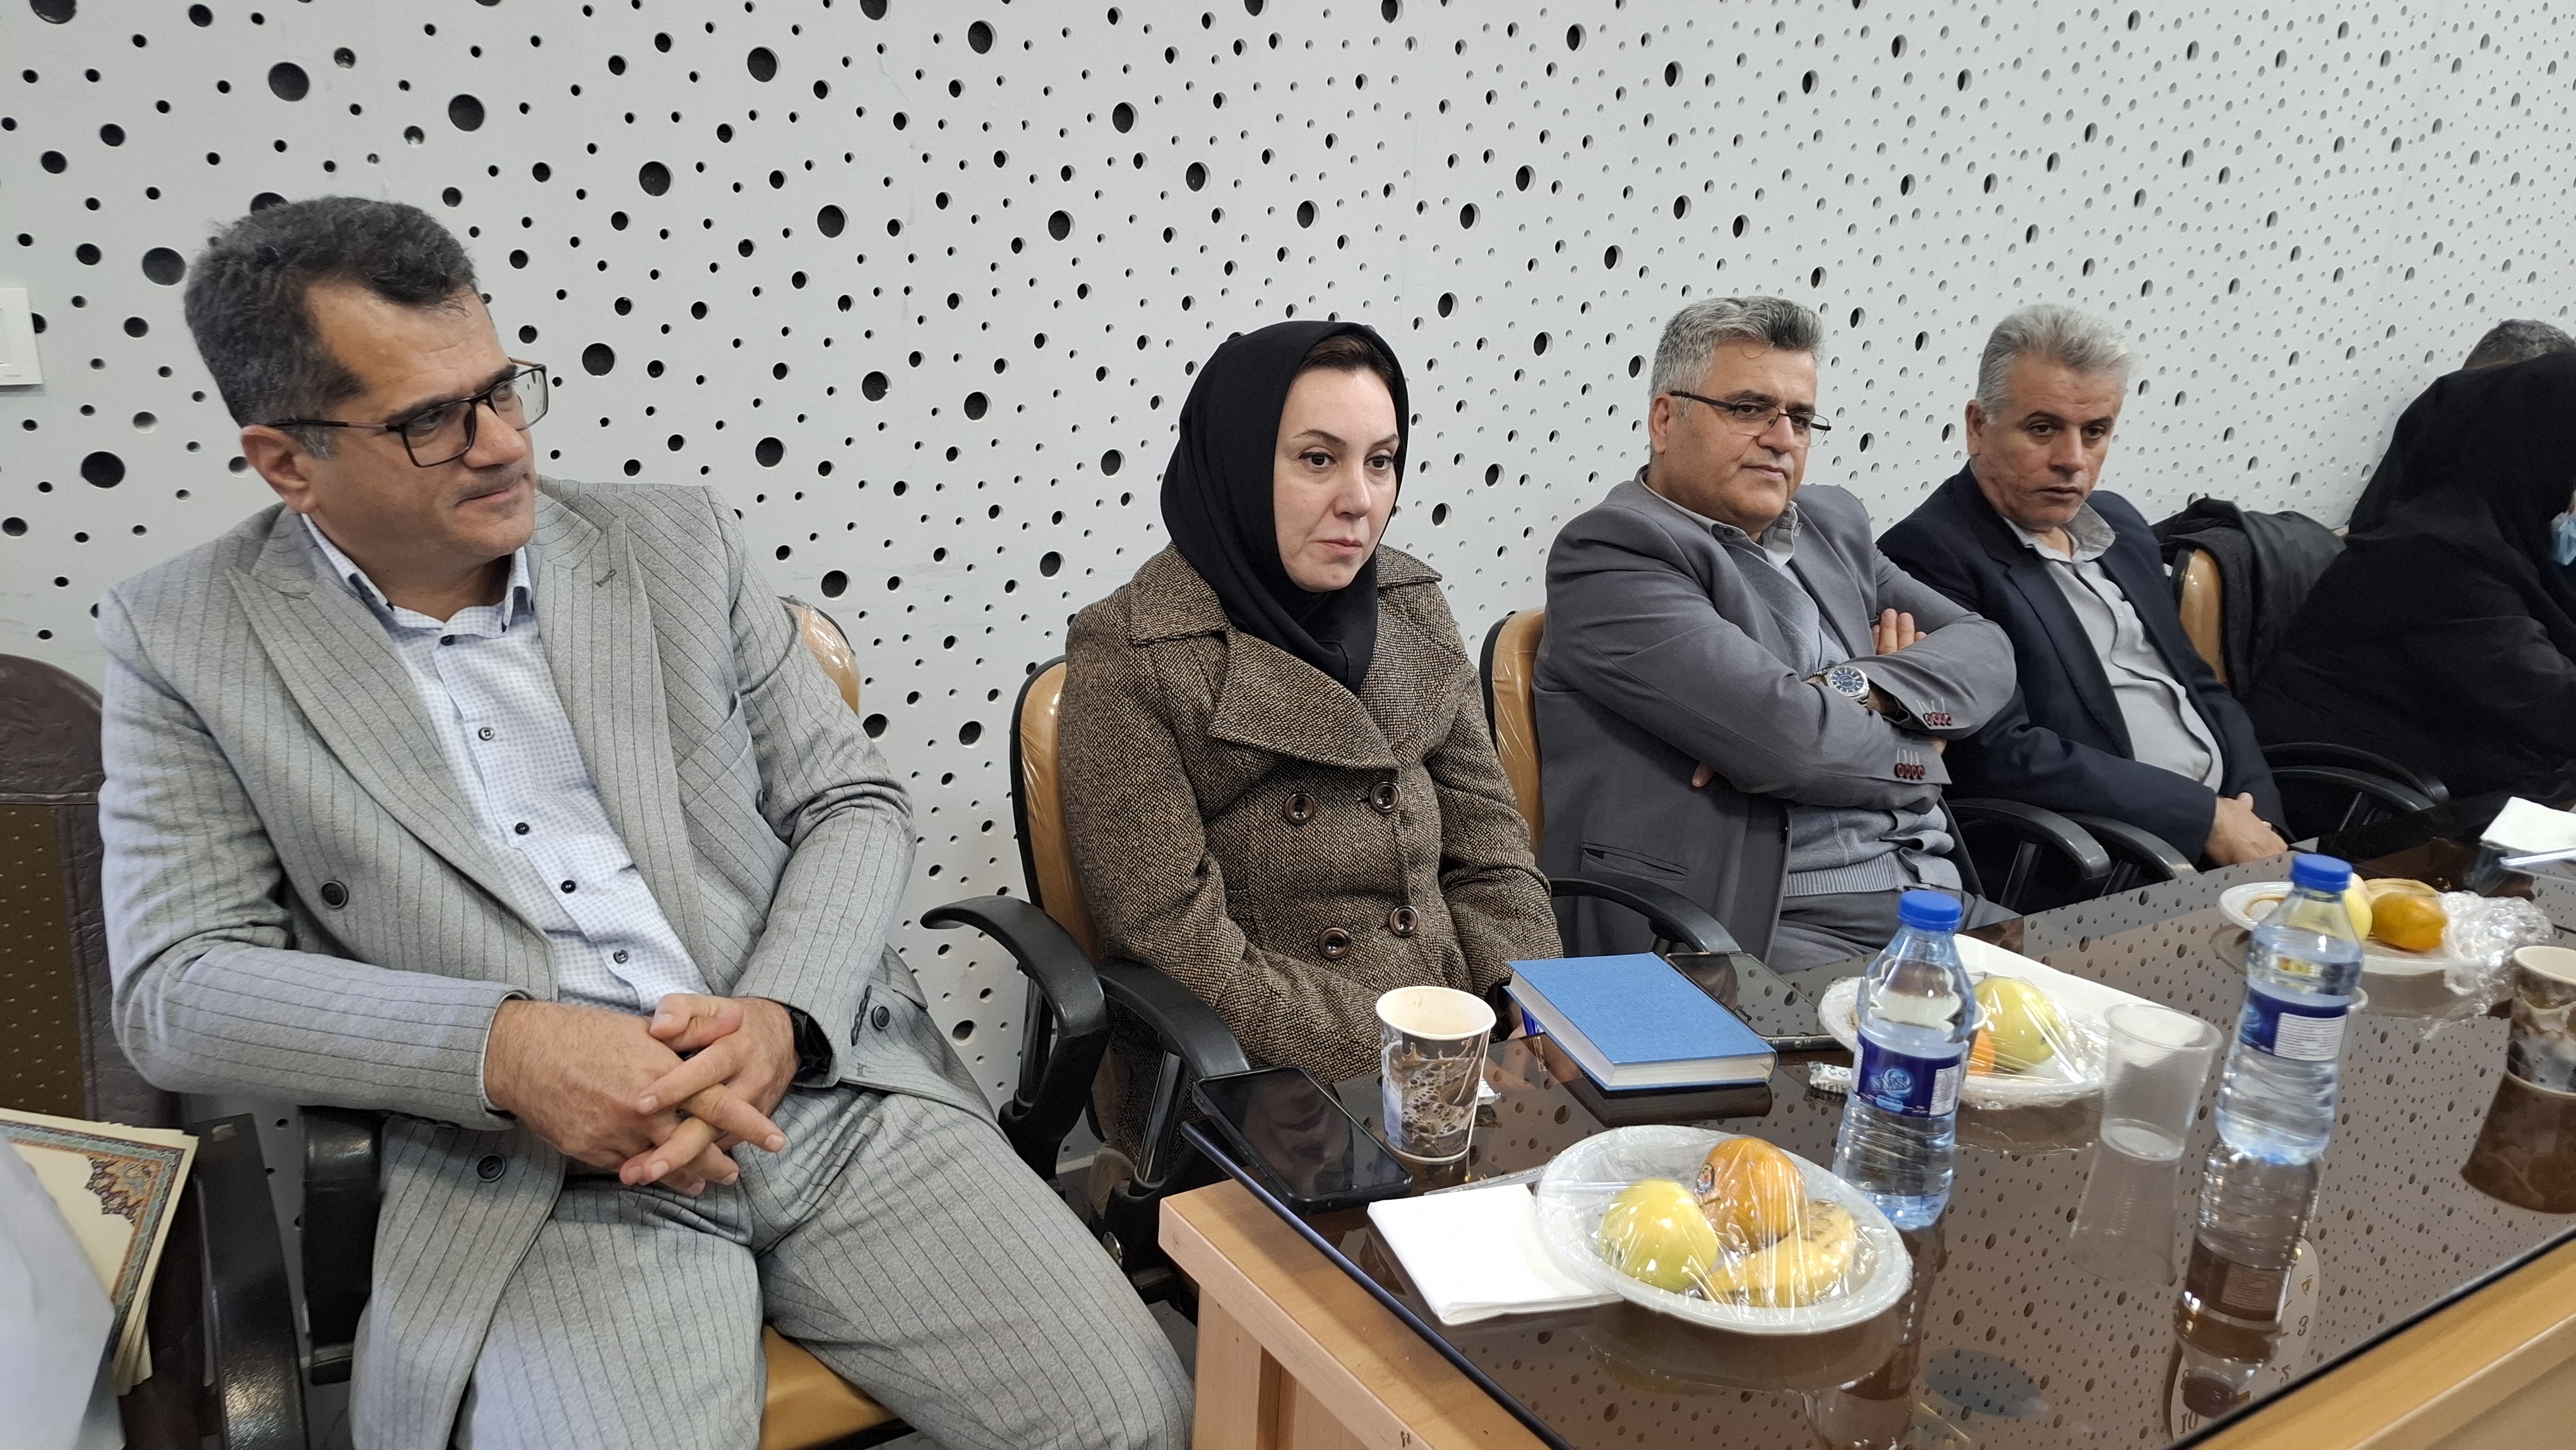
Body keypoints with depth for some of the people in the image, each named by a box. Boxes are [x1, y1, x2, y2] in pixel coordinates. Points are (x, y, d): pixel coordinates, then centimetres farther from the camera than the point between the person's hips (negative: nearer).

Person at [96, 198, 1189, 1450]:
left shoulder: (678, 543, 9)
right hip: (534, 1180, -1)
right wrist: (504, 1048, -18)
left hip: (830, 1090, 2)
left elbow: (852, 802, 9)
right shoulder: (184, 641, 5)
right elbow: (178, 986, -1)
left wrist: (780, 1018, -11)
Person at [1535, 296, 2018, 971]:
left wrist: (1856, 690, -11)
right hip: (1765, 932, -7)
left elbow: (1986, 651, 9)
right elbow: (1784, 739, -19)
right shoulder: (1613, 549, -8)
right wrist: (1918, 748, 1)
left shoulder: (1832, 525, 19)